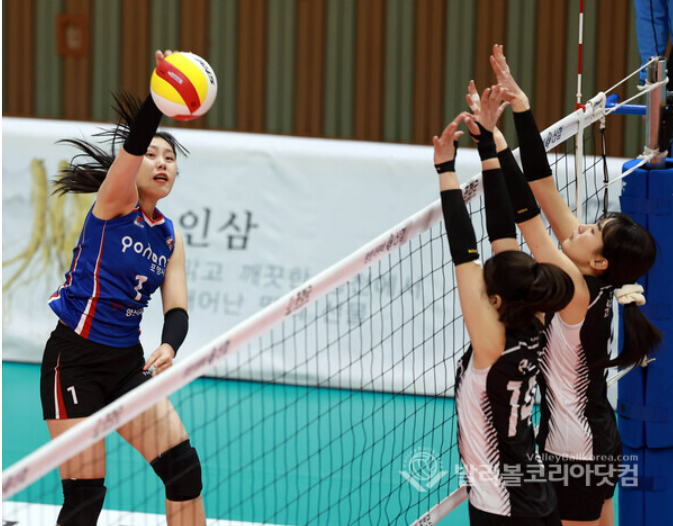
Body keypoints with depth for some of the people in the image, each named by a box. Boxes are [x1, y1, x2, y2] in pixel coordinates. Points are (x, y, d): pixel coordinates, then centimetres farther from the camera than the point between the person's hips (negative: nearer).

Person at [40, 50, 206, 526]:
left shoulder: (169, 237, 11)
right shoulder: (116, 202, -6)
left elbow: (177, 308, 1)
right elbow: (132, 144, -26)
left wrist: (169, 347, -22)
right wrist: (158, 100, -44)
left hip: (128, 363, 6)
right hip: (75, 359, -6)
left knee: (183, 465, -4)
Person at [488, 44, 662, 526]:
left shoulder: (578, 291, -21)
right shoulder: (595, 282, -1)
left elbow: (527, 212, -26)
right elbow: (544, 190, -2)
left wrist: (494, 144, -26)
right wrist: (522, 112, -6)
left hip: (575, 456, -9)